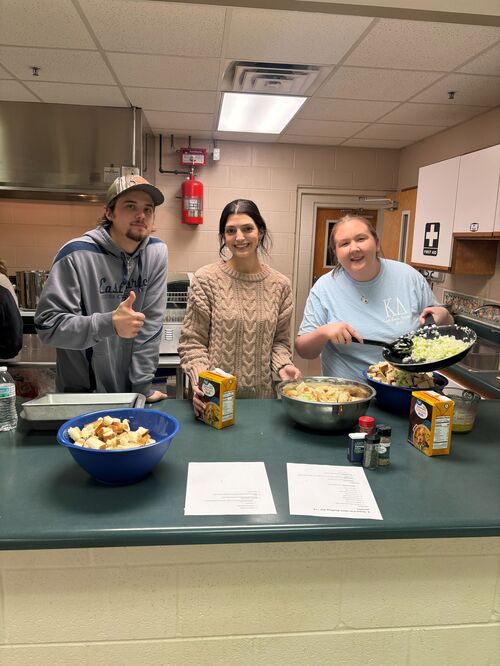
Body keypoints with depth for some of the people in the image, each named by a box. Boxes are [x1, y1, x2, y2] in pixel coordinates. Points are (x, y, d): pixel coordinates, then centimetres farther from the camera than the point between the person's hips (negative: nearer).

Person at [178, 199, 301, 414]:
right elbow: (192, 341, -6)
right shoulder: (205, 279, -7)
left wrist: (282, 365, -9)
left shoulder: (280, 285, 1)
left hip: (262, 396, 3)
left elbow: (280, 340, 10)